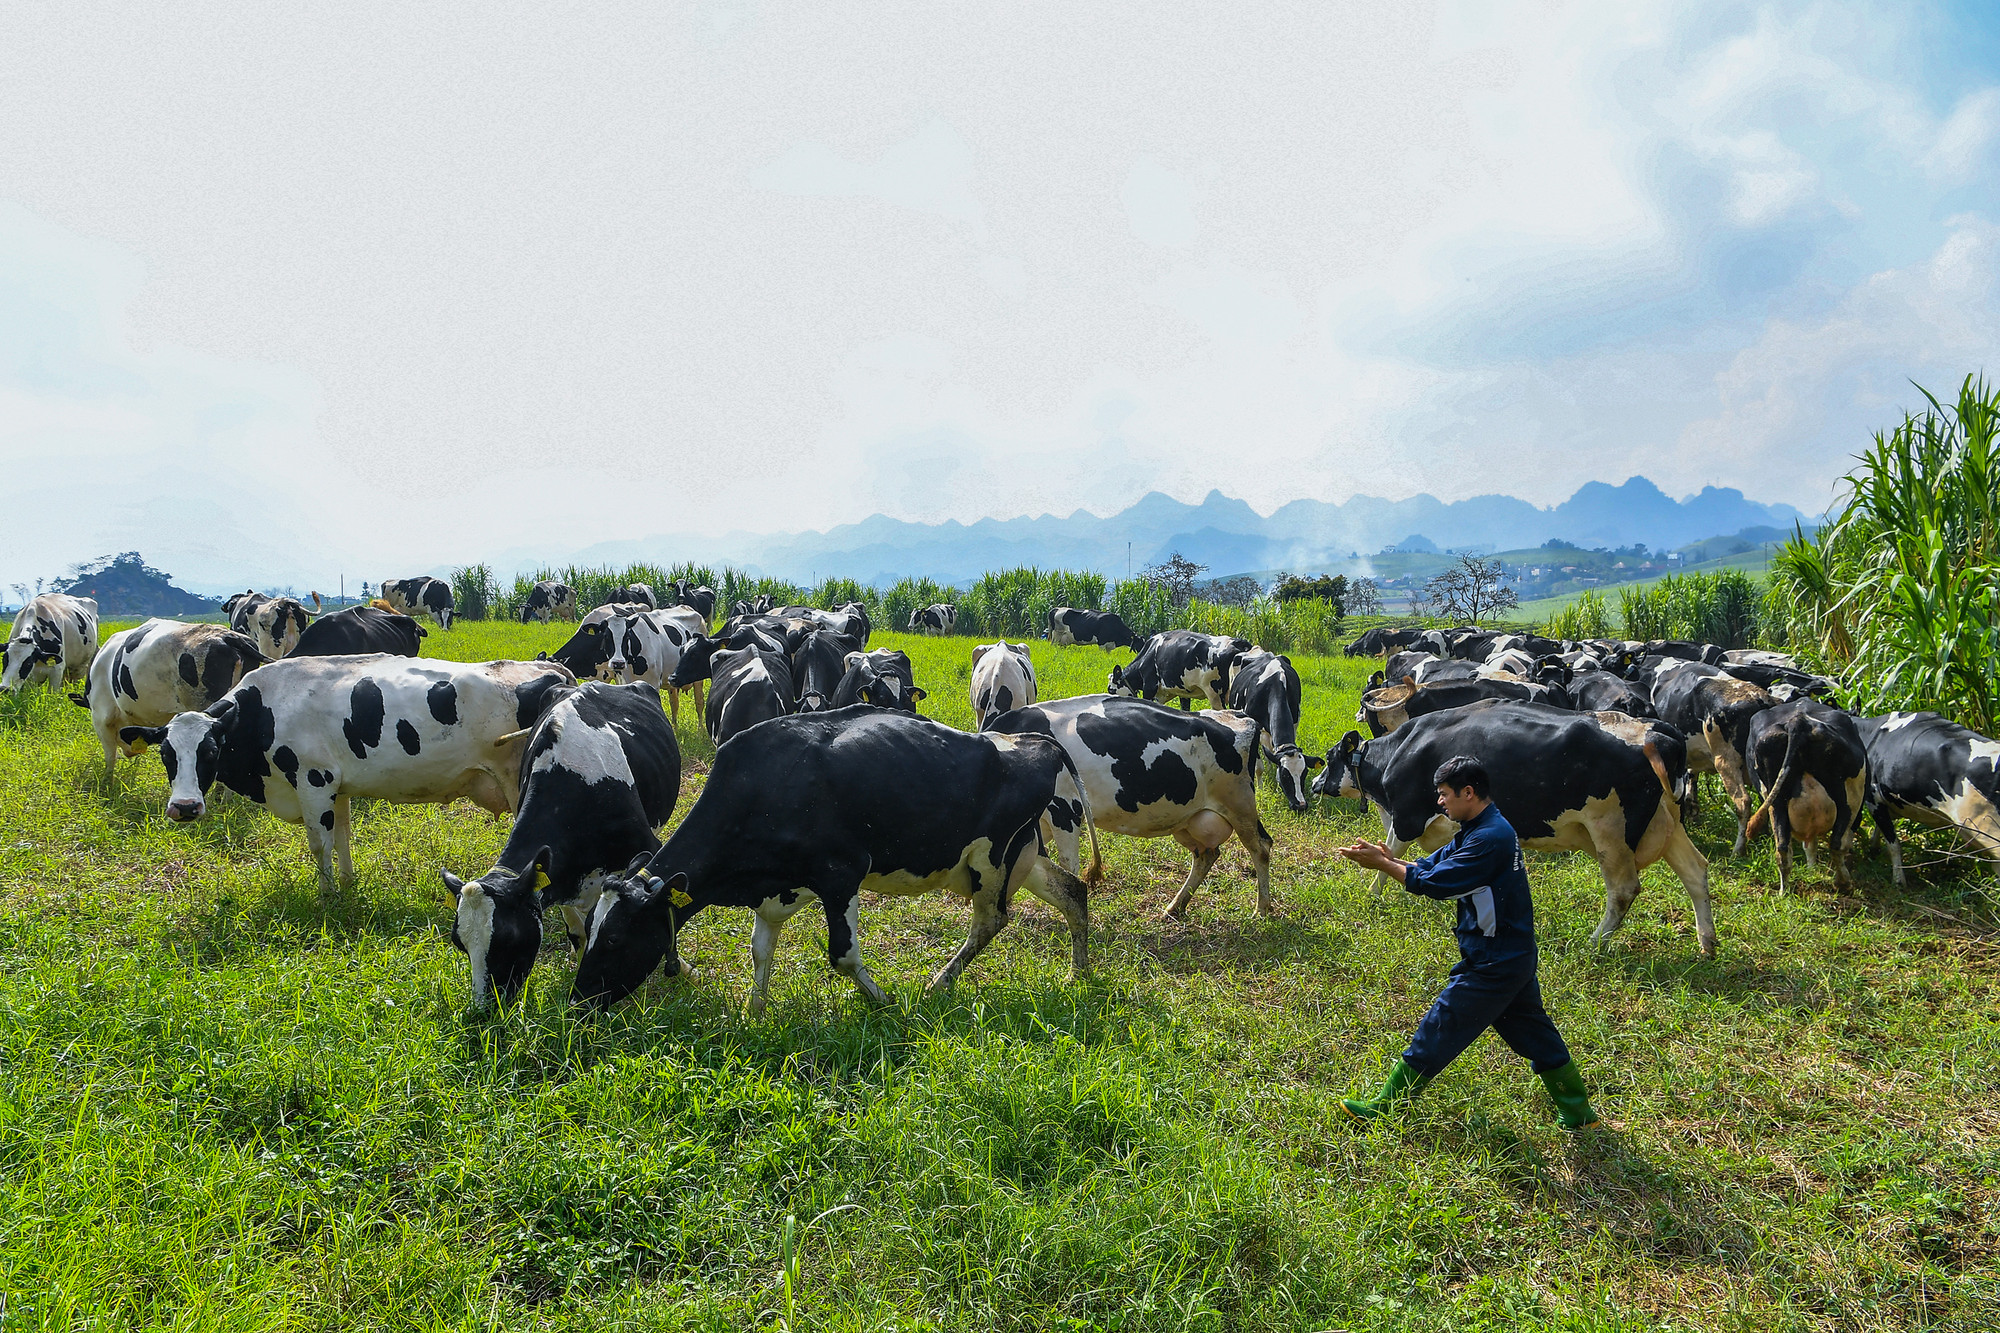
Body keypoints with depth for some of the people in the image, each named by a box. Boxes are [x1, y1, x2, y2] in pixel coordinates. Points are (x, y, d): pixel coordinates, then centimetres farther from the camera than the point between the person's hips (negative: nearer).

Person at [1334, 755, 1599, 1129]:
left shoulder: (1491, 837, -22)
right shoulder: (1479, 830, 10)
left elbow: (1436, 883, -24)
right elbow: (1432, 866, 10)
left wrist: (1382, 865, -17)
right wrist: (1389, 859, -4)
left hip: (1493, 964, -10)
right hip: (1512, 954, 10)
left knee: (1438, 1031, -3)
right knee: (1534, 1034, 19)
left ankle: (1384, 1108, 5)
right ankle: (1577, 1112, 30)